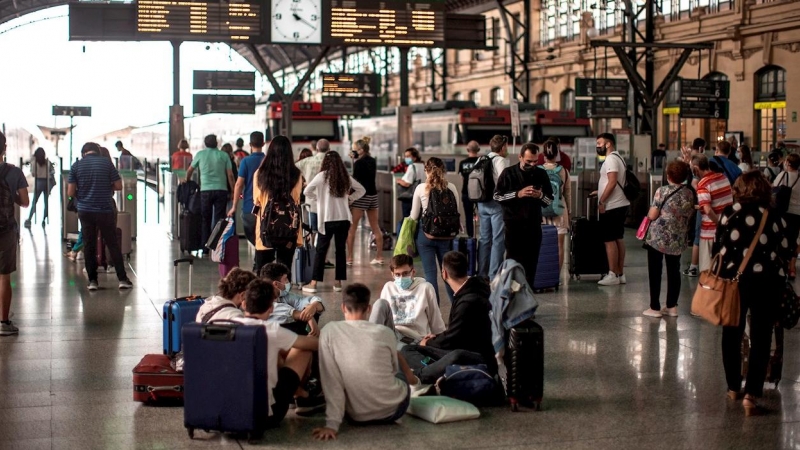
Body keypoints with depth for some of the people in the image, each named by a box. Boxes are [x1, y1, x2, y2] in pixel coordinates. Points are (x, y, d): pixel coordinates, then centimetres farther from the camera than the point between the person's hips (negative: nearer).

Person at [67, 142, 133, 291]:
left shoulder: (76, 166, 0)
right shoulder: (106, 163, -3)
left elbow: (70, 192, -2)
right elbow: (118, 186, -2)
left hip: (85, 210, 1)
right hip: (105, 210, -1)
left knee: (89, 246, 9)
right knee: (113, 245, 6)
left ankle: (92, 280, 9)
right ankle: (122, 279, 5)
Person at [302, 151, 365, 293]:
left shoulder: (322, 176, -7)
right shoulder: (346, 177, 4)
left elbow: (307, 191, -12)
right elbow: (361, 190, 15)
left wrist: (317, 199, 2)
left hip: (327, 219, -3)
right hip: (344, 218, 3)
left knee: (321, 250, 2)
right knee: (341, 250, 10)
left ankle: (313, 284, 2)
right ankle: (338, 282, 12)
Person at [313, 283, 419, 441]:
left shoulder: (329, 332, -13)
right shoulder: (384, 333, -11)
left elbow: (331, 382, -16)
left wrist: (332, 424, -15)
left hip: (357, 417, 1)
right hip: (394, 409, 0)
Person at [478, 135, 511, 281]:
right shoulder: (501, 160, -10)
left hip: (482, 203, 8)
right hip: (497, 203, -8)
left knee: (484, 239, 13)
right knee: (498, 240, -4)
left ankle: (482, 274, 18)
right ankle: (494, 276, -6)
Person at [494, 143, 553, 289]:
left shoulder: (541, 174, 8)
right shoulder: (509, 173, 0)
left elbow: (550, 200, 12)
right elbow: (497, 196, -4)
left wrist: (540, 195, -10)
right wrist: (518, 194, -16)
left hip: (534, 224, 3)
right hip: (513, 224, -3)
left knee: (531, 262, 5)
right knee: (513, 260, -2)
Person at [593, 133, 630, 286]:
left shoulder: (611, 159, -15)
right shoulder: (617, 158, 17)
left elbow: (612, 182, -23)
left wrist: (601, 201, -21)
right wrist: (600, 192, 18)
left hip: (611, 206, -10)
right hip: (620, 204, 10)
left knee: (610, 240, -6)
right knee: (618, 239, 11)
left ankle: (613, 275, -5)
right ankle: (620, 274, 15)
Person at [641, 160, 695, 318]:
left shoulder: (662, 191, -14)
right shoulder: (689, 193, 1)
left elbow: (652, 215, -13)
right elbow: (689, 215, 9)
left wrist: (650, 211, 8)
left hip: (658, 237, -4)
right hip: (678, 239, 5)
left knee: (655, 272, 4)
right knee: (674, 271, 13)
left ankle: (655, 308, 6)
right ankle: (672, 306, 16)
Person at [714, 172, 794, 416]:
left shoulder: (729, 213, -2)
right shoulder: (772, 216, -3)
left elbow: (717, 246, 2)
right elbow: (786, 251, 0)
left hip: (734, 279, 1)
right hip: (766, 281, -1)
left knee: (732, 334, 17)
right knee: (760, 338, 4)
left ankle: (733, 387, 26)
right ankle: (751, 394, -6)